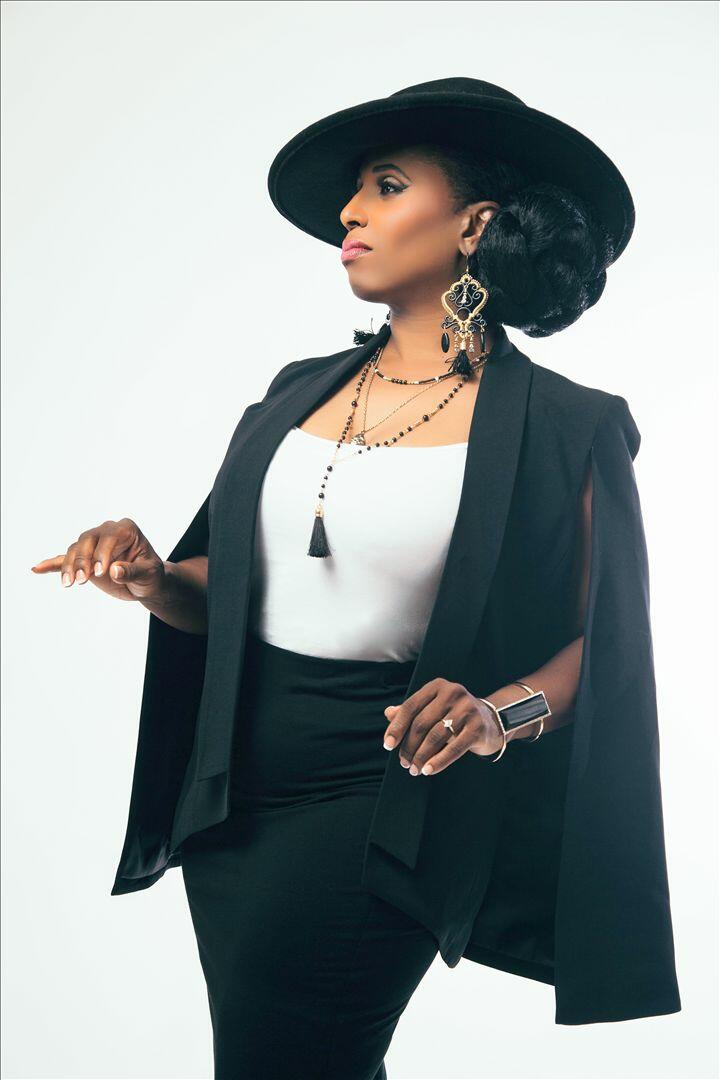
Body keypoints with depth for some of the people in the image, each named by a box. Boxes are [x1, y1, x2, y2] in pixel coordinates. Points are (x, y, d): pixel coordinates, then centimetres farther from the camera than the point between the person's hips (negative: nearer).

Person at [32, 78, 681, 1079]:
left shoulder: (565, 430, -5)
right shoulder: (299, 392, 9)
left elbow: (599, 644, -6)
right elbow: (232, 593, 13)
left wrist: (502, 713, -23)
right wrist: (155, 580, -6)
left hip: (379, 791, -5)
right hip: (228, 789, 6)